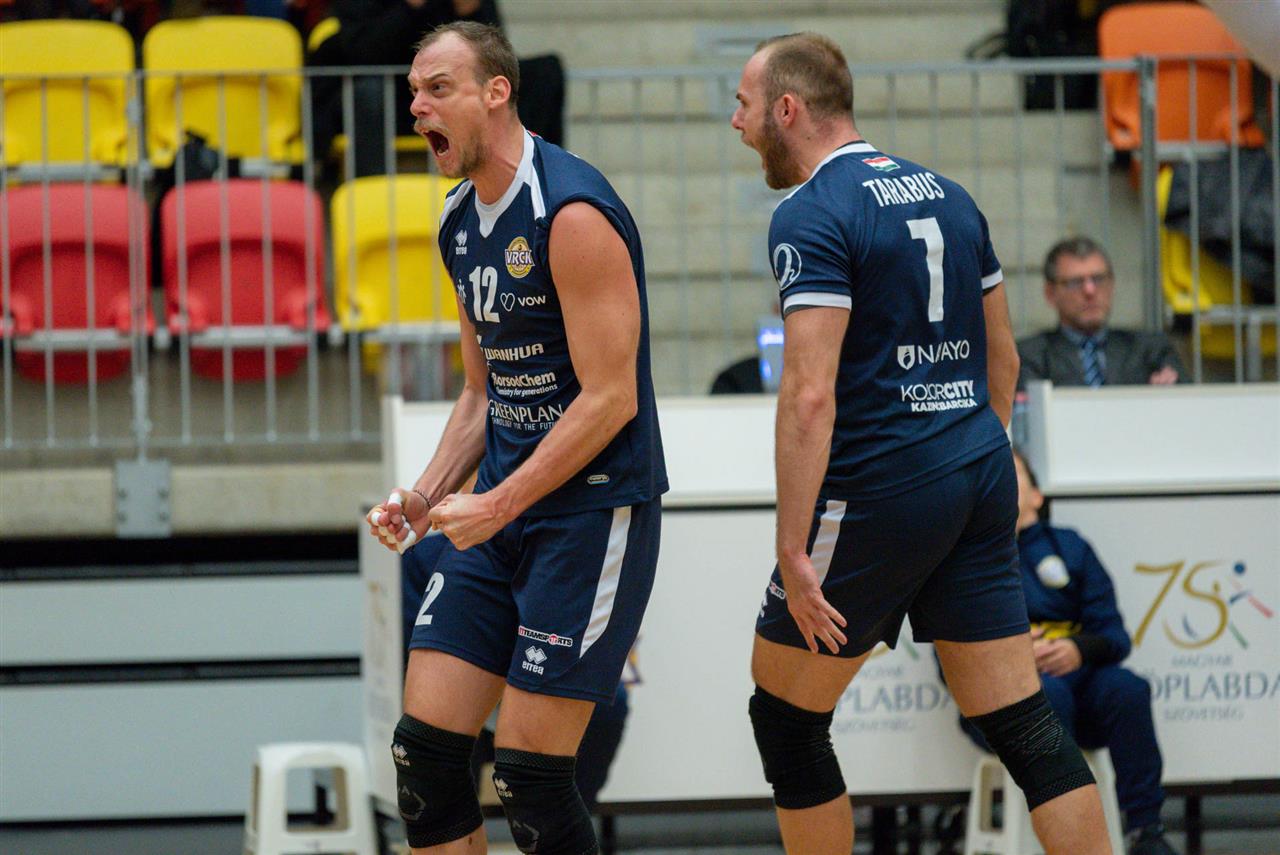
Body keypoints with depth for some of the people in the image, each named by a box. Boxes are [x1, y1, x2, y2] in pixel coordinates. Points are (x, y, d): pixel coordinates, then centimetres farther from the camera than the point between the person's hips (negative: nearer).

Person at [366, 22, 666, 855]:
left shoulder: (572, 213, -17)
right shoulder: (460, 224, 11)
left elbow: (610, 398, -19)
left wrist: (498, 506, -19)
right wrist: (428, 495, 5)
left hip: (594, 508, -8)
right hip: (503, 510, 8)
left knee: (531, 772, -8)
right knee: (425, 749, 1)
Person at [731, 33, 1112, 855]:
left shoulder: (812, 216, -11)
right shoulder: (947, 195, 13)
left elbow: (810, 394, -19)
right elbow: (1002, 357, 20)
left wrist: (794, 552, -19)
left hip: (879, 493, -7)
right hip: (981, 480, 7)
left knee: (785, 715, 8)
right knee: (1022, 719, 4)